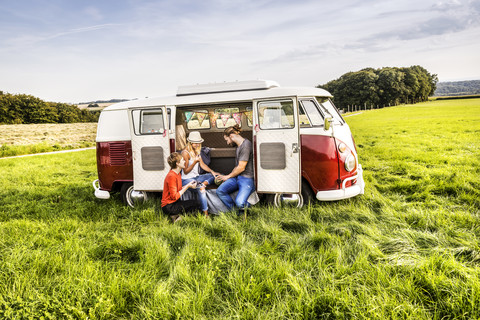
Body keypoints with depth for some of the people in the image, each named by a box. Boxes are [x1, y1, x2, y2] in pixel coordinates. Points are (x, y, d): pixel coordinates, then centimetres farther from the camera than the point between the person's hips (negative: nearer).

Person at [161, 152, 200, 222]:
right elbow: (174, 196, -21)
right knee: (195, 203, -15)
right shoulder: (171, 176, -21)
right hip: (169, 206, -10)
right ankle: (176, 215, -8)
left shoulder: (178, 174, 9)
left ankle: (176, 214, 0)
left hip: (174, 203, 10)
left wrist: (189, 184, 0)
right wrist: (187, 186, -17)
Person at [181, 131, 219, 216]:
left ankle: (203, 184, -30)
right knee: (201, 190, -34)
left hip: (196, 177, 9)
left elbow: (202, 164, 10)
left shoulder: (197, 151, 11)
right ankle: (205, 214, -32)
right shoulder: (185, 153, -15)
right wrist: (195, 162, -28)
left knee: (215, 176, -4)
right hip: (186, 179, -9)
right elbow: (185, 171, -15)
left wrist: (212, 171, -6)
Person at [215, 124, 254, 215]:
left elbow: (241, 167, -15)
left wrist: (228, 176, -2)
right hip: (236, 177, 9)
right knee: (220, 191, -15)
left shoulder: (246, 145, -15)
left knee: (239, 203, -27)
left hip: (247, 178, -9)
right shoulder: (238, 145, 16)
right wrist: (228, 176, 12)